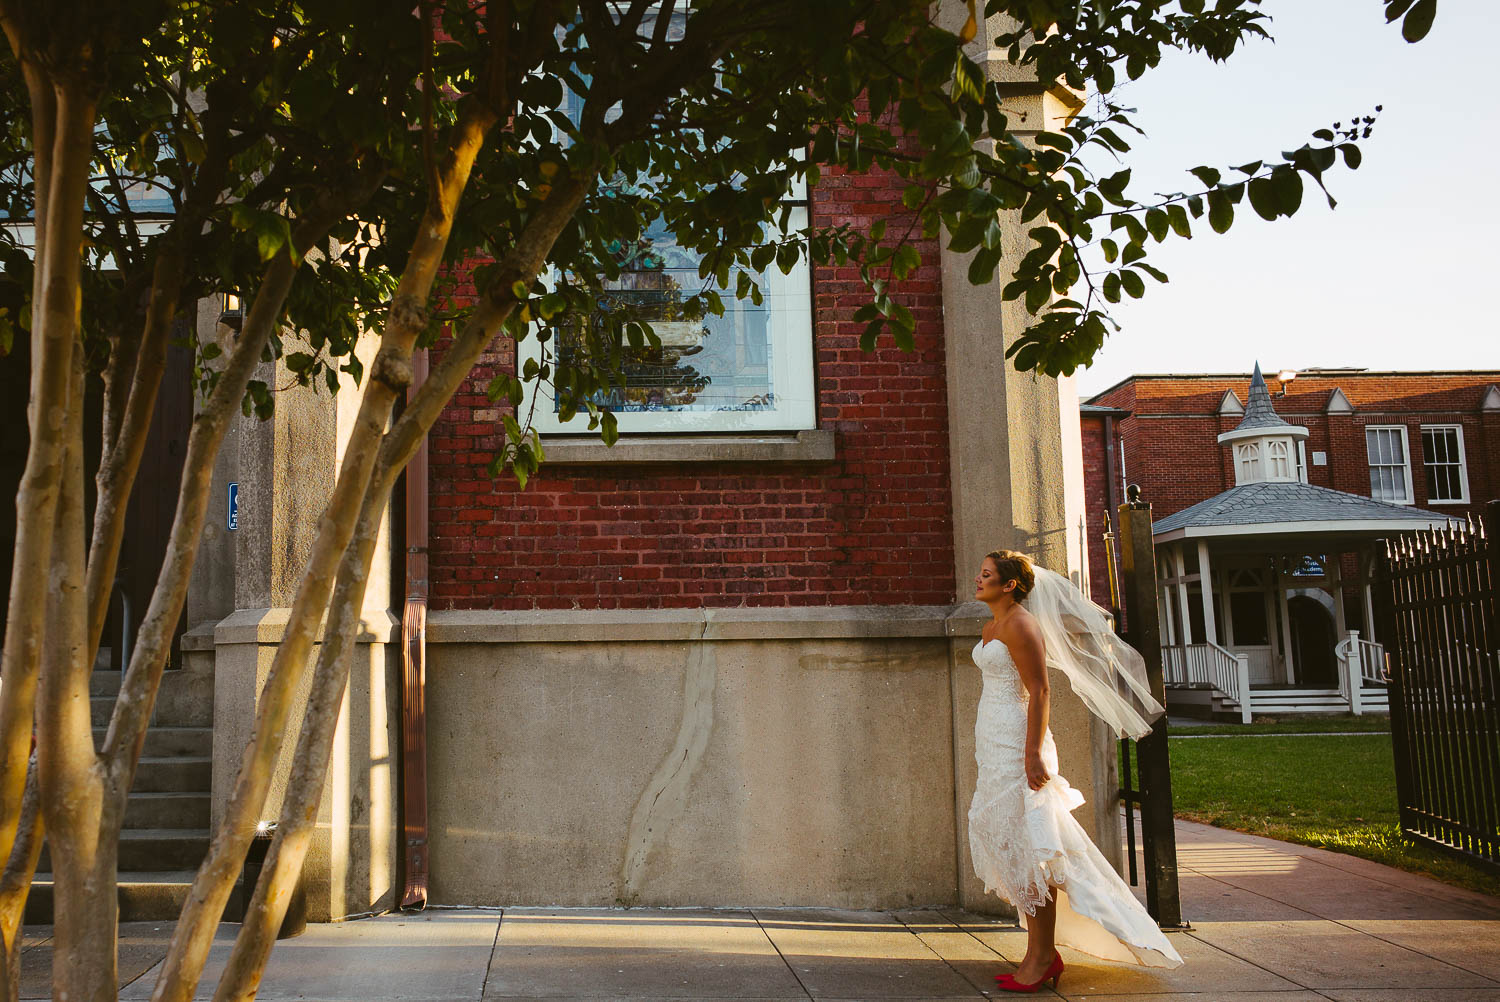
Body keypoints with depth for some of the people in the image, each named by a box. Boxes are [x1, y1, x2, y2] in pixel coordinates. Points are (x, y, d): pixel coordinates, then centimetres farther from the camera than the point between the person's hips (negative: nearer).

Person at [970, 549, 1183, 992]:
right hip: (993, 744, 10)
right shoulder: (991, 628, 16)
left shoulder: (1020, 624, -12)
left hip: (1016, 745, -10)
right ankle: (1041, 951, 18)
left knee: (1025, 847, -6)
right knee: (1006, 845, 11)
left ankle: (1042, 956, 1)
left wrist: (1033, 753, -24)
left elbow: (1039, 690, -18)